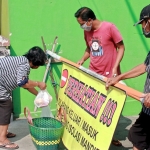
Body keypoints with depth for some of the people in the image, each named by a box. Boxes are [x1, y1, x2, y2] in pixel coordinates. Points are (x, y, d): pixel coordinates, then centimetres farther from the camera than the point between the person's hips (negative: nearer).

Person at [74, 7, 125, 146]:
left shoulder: (109, 27, -14)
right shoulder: (87, 31, 2)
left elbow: (121, 47, -9)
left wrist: (114, 68, -16)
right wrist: (82, 59, -1)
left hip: (109, 75, -4)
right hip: (93, 74, 5)